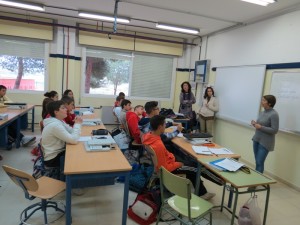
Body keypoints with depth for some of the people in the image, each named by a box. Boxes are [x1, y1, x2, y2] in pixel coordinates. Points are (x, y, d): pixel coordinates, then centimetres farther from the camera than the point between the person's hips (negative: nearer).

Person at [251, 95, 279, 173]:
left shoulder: (274, 114, -15)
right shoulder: (262, 112, 8)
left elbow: (274, 130, -18)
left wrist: (260, 127, -23)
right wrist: (255, 124, -2)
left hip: (265, 142, -7)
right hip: (256, 139, 7)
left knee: (260, 162, -3)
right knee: (257, 162, 13)